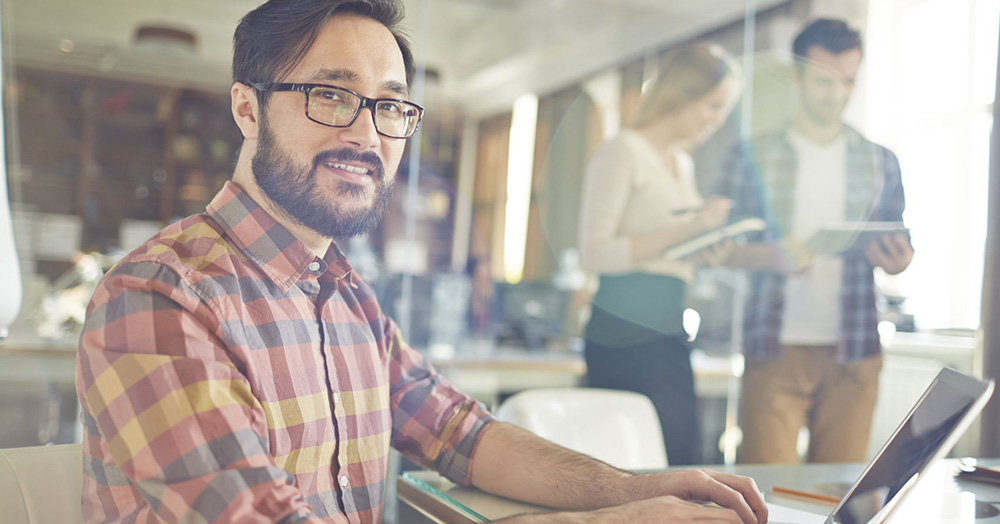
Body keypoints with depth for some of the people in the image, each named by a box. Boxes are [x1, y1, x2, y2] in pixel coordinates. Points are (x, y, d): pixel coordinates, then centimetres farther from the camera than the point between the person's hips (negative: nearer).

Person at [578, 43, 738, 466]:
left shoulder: (684, 164, 21)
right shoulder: (623, 152, -4)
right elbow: (595, 253, -15)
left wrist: (707, 251, 7)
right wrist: (687, 229, -17)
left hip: (669, 333, 8)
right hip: (627, 330, -8)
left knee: (683, 463, 6)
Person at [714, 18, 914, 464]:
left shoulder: (880, 163, 12)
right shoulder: (753, 157, 4)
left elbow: (897, 253, 18)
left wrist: (896, 260, -7)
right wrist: (770, 256, -17)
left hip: (852, 355, 2)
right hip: (774, 350, -2)